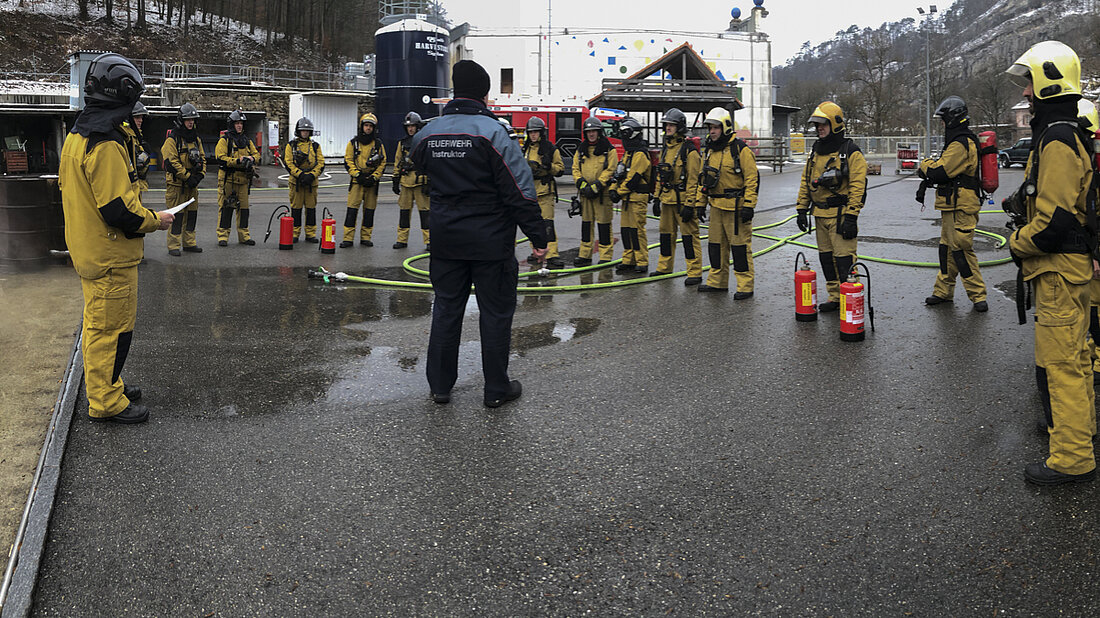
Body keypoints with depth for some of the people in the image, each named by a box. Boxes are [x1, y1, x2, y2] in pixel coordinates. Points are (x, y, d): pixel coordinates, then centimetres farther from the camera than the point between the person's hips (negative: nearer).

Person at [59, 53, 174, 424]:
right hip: (110, 255, -10)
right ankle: (106, 402, 10)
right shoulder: (105, 144, -23)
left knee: (98, 322, 21)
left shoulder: (76, 136, 10)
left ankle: (105, 384, 35)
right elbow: (119, 209, -27)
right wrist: (155, 221, -10)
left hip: (88, 250, 10)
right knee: (112, 327, 0)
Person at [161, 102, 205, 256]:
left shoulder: (196, 139, 13)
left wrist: (200, 175, 0)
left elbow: (202, 158, 16)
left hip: (192, 183, 7)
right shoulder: (172, 139, -9)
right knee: (176, 215, -5)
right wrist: (188, 177, -16)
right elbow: (172, 162, -15)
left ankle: (189, 243, 21)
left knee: (192, 213, 11)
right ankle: (173, 245, 1)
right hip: (176, 184, -7)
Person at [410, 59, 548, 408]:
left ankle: (440, 385, 22)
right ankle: (497, 389, 14)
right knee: (496, 312, 6)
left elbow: (421, 169, 22)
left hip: (445, 239, 5)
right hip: (491, 242, -5)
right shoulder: (491, 131, -15)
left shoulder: (427, 134, 3)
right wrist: (537, 236, -12)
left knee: (446, 308, 15)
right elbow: (520, 190, -16)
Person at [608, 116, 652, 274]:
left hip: (637, 198, -9)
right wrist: (613, 189, 2)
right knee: (625, 229, 10)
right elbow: (619, 174, 17)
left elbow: (633, 179, -19)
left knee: (637, 230, -8)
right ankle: (628, 260, 16)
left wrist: (620, 193, -13)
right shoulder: (628, 153, 18)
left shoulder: (640, 155, -13)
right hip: (626, 198, 9)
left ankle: (642, 262, -3)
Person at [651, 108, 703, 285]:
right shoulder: (665, 148, 13)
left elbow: (693, 180, -15)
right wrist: (656, 198, 16)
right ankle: (665, 267, 27)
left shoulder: (689, 150, -12)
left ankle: (695, 272, -2)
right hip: (667, 200, 8)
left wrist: (689, 205, -18)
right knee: (666, 232, 15)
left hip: (684, 200, -8)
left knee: (689, 235, -5)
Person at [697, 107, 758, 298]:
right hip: (716, 206, 8)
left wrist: (748, 205, -18)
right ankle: (717, 282, 23)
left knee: (740, 246, -4)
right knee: (716, 244, 12)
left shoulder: (741, 150, -10)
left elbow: (752, 179, -13)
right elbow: (703, 179, 21)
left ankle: (746, 286, 2)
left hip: (736, 207, -7)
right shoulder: (709, 150, 12)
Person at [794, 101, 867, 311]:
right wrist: (802, 210, 12)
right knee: (826, 258, 11)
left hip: (840, 215, -7)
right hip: (820, 215, 8)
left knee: (844, 258, -8)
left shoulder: (850, 152, -9)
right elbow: (805, 183, 19)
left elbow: (858, 186, -14)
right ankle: (835, 297, 21)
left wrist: (851, 217, -19)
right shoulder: (815, 152, 13)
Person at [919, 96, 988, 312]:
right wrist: (927, 182, 6)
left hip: (960, 208, -11)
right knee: (947, 248, 15)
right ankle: (943, 291, 23)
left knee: (961, 250, -8)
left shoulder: (960, 144, -17)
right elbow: (949, 171, 20)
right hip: (953, 206, 11)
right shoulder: (963, 141, 19)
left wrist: (925, 165, -2)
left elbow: (940, 171, -23)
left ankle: (978, 295, -1)